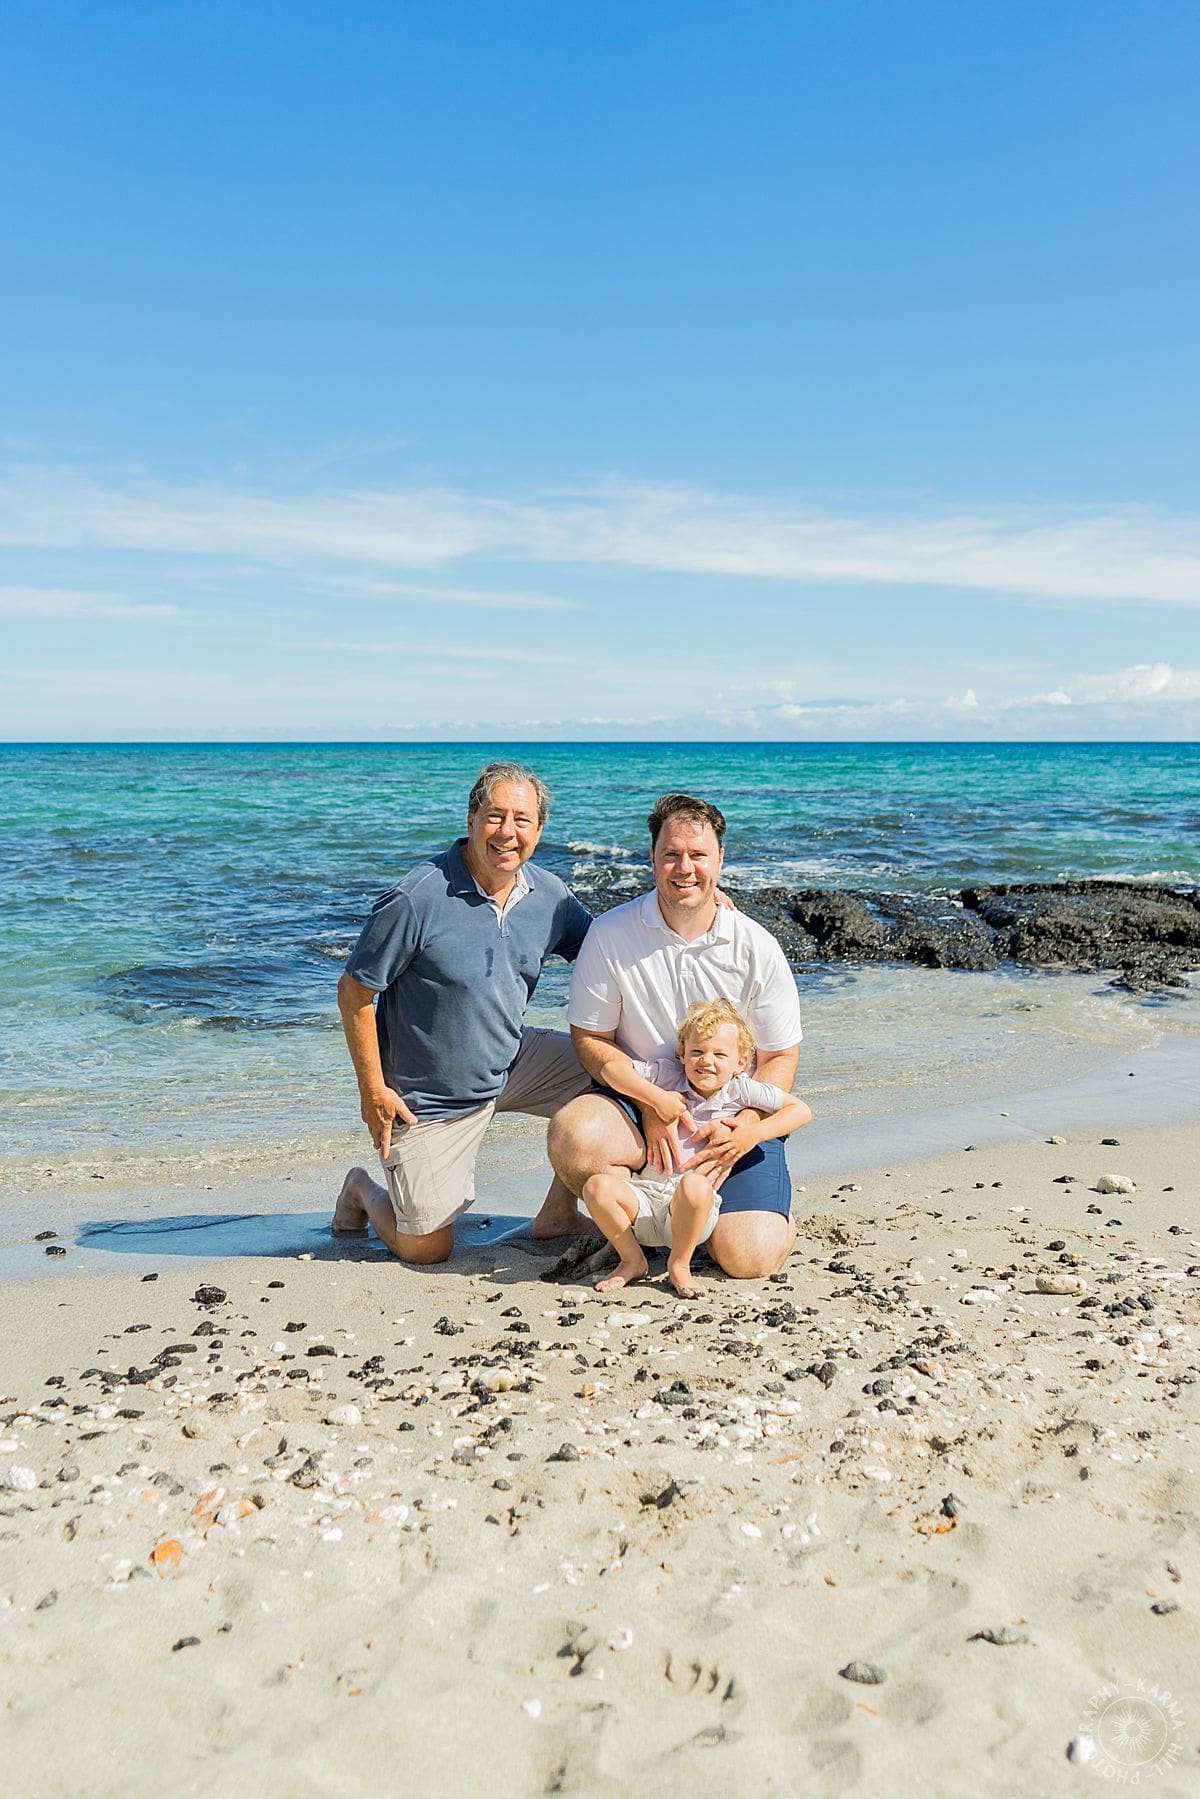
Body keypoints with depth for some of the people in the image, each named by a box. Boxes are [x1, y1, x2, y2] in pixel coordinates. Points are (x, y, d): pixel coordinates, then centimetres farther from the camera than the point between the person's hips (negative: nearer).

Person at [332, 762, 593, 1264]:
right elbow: (354, 991, -16)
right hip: (425, 1098, -5)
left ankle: (558, 1214, 12)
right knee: (427, 1250, 1)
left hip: (511, 1066, 6)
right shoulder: (417, 899, -24)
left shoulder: (550, 896, -6)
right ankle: (363, 1191, 35)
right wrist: (372, 1089, -17)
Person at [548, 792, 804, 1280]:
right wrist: (650, 1104, -17)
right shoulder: (609, 934, -8)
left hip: (732, 1115, 0)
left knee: (747, 1257, -19)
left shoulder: (757, 947, -6)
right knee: (572, 1135, -33)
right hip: (637, 1099, 0)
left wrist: (748, 1126, -18)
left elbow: (780, 1057, 0)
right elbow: (589, 1038, -3)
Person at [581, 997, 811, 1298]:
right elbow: (614, 1069, 3)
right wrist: (656, 1097, -10)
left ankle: (679, 1264, -11)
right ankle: (632, 1261, -1)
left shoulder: (741, 1089, 0)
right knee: (596, 1186, -26)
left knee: (695, 1184, -38)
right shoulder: (669, 1074, 4)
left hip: (694, 1208, -3)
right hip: (644, 1195, 3)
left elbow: (800, 1110, 2)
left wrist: (749, 1133, -9)